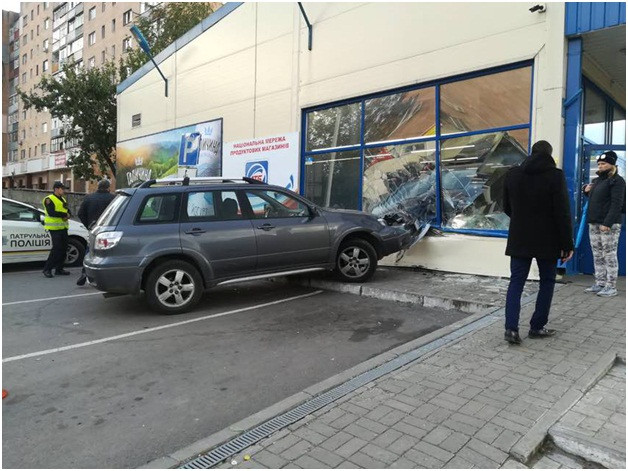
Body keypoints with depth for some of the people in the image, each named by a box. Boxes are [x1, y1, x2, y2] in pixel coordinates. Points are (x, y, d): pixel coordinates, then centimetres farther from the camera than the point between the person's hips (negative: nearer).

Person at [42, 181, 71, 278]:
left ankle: (59, 269, 18)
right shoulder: (49, 199, -7)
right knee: (56, 248, -12)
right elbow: (51, 212, -21)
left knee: (64, 248, 9)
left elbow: (68, 211, 16)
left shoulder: (63, 200, 18)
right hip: (54, 228, -8)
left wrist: (67, 215, -7)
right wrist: (64, 214, -13)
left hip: (63, 227, 8)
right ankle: (47, 269, -2)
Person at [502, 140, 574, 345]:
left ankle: (511, 328, -5)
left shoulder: (512, 174, 2)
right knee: (547, 282, 13)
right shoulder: (555, 175, -11)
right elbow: (563, 213, -13)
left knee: (516, 281, 6)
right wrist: (567, 244, -7)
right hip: (547, 240, -3)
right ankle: (537, 327, 17)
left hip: (519, 239, 3)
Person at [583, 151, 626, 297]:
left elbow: (616, 204, -15)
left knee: (609, 256, -4)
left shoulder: (617, 180, -6)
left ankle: (611, 287, 1)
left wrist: (607, 223, -23)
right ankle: (600, 284, 17)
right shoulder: (596, 180, 19)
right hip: (594, 224, 8)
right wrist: (587, 191, 10)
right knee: (597, 256, 10)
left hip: (609, 225, -8)